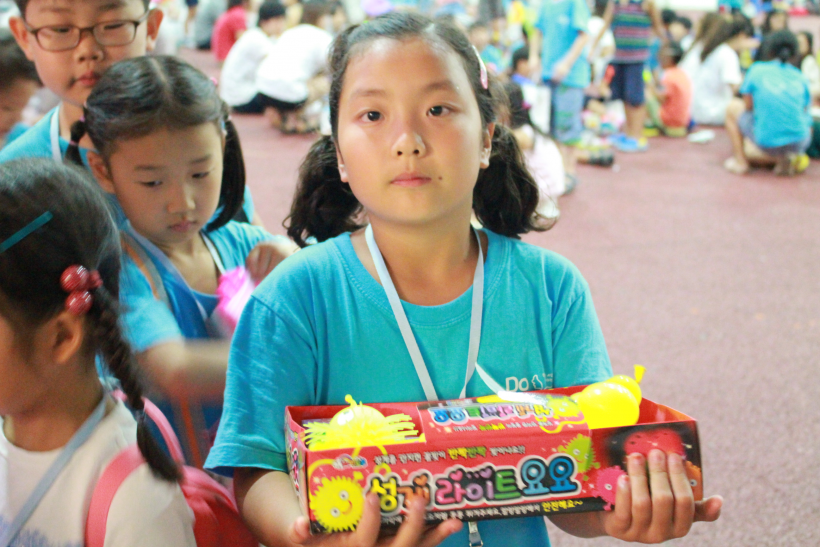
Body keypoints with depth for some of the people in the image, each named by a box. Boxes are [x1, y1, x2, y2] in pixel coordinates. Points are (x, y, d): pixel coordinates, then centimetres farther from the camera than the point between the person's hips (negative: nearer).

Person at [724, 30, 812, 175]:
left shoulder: (757, 70, 4)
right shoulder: (801, 78, 10)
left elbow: (748, 107, 11)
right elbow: (805, 108, 14)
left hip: (767, 142, -3)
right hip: (799, 144, 3)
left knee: (733, 108, 21)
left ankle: (740, 162, 15)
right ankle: (786, 159, 7)